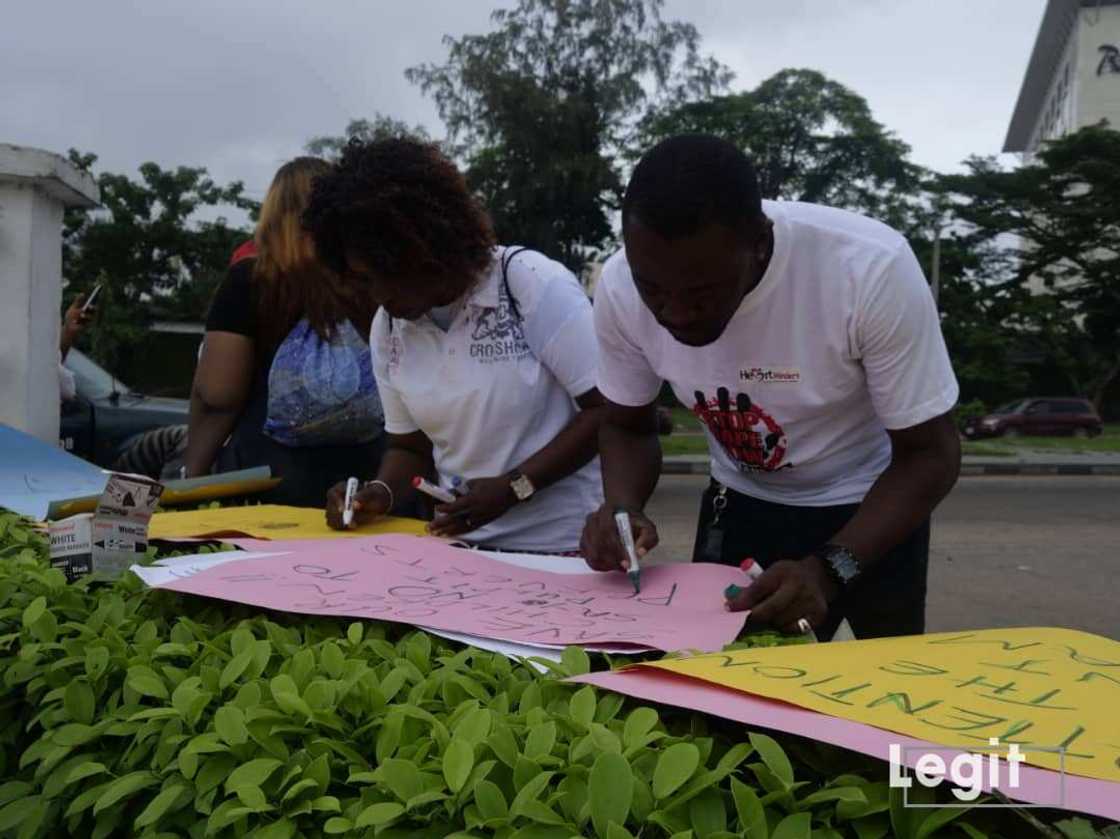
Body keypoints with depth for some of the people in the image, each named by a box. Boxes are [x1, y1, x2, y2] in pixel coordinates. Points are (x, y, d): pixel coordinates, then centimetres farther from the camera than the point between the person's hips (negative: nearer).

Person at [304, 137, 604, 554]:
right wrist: (381, 493, -4)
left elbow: (611, 409, -10)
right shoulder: (387, 329, 6)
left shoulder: (536, 285, -11)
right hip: (462, 546, 5)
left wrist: (512, 488, -15)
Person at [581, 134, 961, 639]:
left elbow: (930, 453, -22)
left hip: (873, 502, -2)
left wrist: (828, 569, -36)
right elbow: (627, 426, -4)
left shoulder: (871, 269, -33)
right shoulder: (620, 289, -21)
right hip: (740, 503, 3)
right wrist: (622, 507, -25)